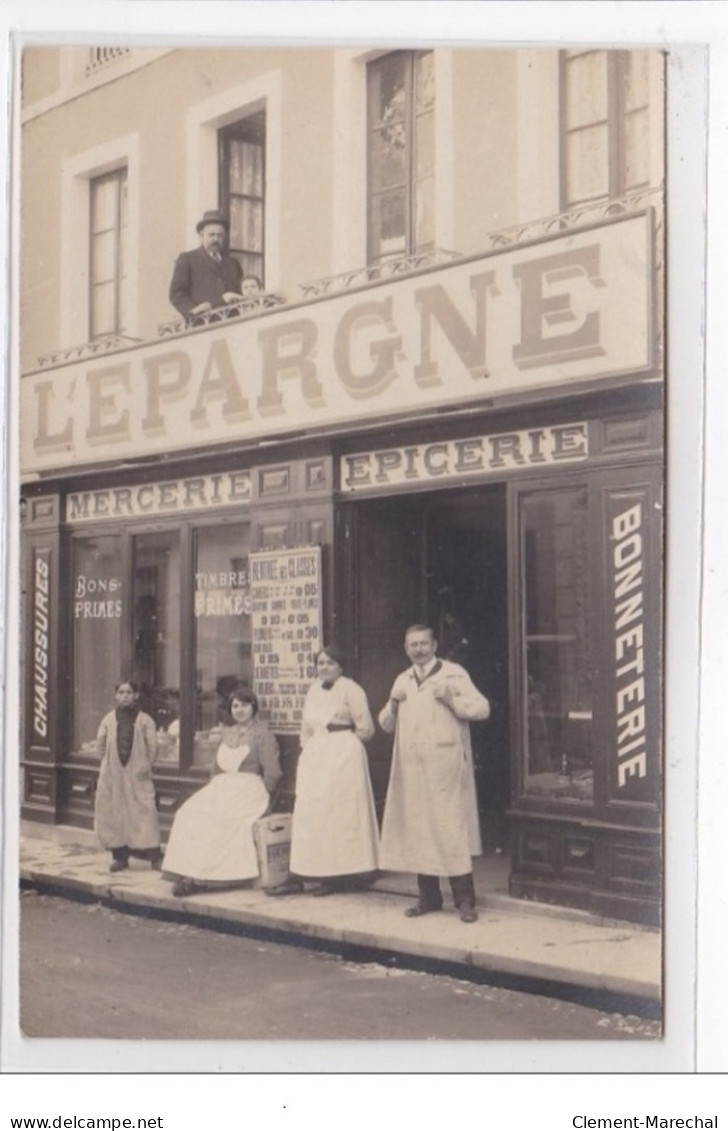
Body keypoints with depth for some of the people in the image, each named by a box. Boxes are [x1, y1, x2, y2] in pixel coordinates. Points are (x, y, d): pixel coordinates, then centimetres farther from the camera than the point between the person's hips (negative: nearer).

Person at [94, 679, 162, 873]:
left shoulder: (144, 720, -2)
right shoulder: (109, 719, 4)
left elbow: (152, 746, -1)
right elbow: (100, 745, 10)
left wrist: (145, 766, -1)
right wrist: (107, 762, 7)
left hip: (137, 776, -3)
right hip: (113, 775, 3)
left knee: (144, 813, -7)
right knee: (113, 814, 4)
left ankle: (155, 856, -2)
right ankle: (119, 856, 15)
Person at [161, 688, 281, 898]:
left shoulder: (262, 735, 4)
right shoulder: (227, 733, 24)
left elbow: (272, 774, -3)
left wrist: (258, 797, -10)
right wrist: (214, 791, 10)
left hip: (248, 791, -6)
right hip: (220, 788, 6)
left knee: (217, 818, -33)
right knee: (187, 814, -22)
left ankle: (198, 876, -31)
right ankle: (189, 871, -31)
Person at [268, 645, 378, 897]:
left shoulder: (350, 690, -5)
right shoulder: (313, 690, 16)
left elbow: (365, 728, -7)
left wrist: (341, 742, 1)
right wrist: (308, 747, 6)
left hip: (343, 758, -7)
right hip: (315, 758, 7)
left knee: (339, 815, -3)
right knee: (307, 816, 3)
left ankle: (336, 877, 3)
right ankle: (298, 876, 3)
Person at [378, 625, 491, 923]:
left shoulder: (453, 674, 1)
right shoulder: (402, 681, 16)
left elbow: (481, 708, -6)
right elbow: (386, 725, 18)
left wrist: (451, 697, -17)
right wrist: (393, 703, -1)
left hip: (445, 766, -5)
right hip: (412, 769, 5)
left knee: (451, 830, -7)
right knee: (417, 831, 5)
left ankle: (464, 900, -2)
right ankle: (428, 896, 15)